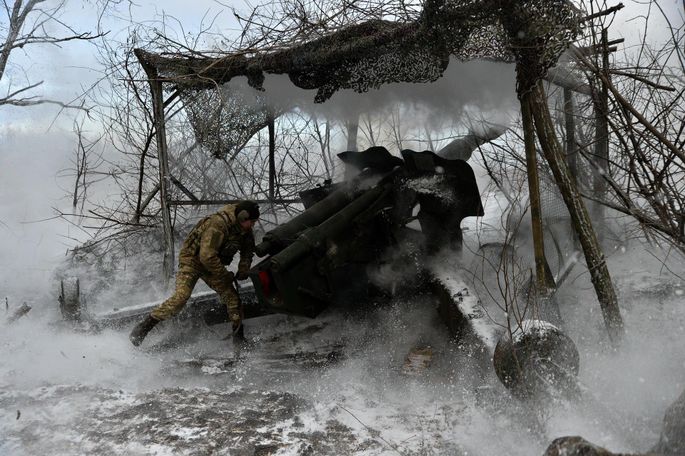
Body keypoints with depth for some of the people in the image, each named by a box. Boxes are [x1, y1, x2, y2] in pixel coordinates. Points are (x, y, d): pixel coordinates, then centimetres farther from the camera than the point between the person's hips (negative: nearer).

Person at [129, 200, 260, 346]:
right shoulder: (217, 224, -30)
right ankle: (143, 327, -13)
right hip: (192, 259, -7)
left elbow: (248, 250, 15)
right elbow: (207, 256, -32)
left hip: (212, 264, 7)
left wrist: (243, 270, -2)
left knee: (232, 297, -4)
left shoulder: (245, 230, -5)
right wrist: (225, 275, -22)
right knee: (181, 296, -24)